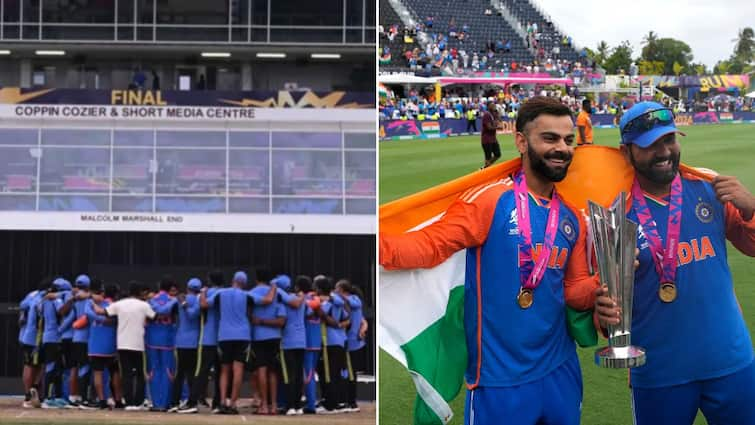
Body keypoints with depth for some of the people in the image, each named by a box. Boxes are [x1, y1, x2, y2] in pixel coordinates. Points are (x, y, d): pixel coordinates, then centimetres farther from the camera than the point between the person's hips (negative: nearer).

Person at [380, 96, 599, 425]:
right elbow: (431, 244, -19)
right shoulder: (489, 200, -11)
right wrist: (381, 246, -37)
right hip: (500, 381, -6)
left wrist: (604, 286, -8)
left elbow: (574, 290, 14)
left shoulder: (571, 218, 9)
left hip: (561, 372, 6)